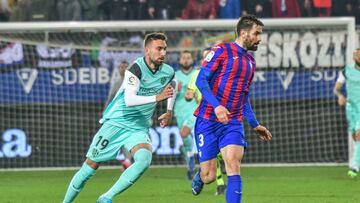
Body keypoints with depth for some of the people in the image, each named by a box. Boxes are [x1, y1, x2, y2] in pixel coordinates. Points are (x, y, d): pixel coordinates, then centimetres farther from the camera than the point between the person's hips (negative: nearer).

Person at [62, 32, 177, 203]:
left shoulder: (168, 72, 1)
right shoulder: (136, 69, -19)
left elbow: (172, 86, 28)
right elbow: (129, 100, -31)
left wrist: (169, 112, 20)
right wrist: (157, 97, -37)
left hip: (139, 128, 4)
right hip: (116, 123, -4)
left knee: (144, 159, -25)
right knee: (91, 164, 0)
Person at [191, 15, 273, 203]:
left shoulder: (250, 61, 17)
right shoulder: (222, 50, -5)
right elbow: (201, 80, -12)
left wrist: (255, 125, 24)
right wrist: (216, 105, -26)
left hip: (233, 123, 5)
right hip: (208, 121, -5)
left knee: (233, 166, -17)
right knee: (209, 176, -2)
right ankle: (200, 175, 34)